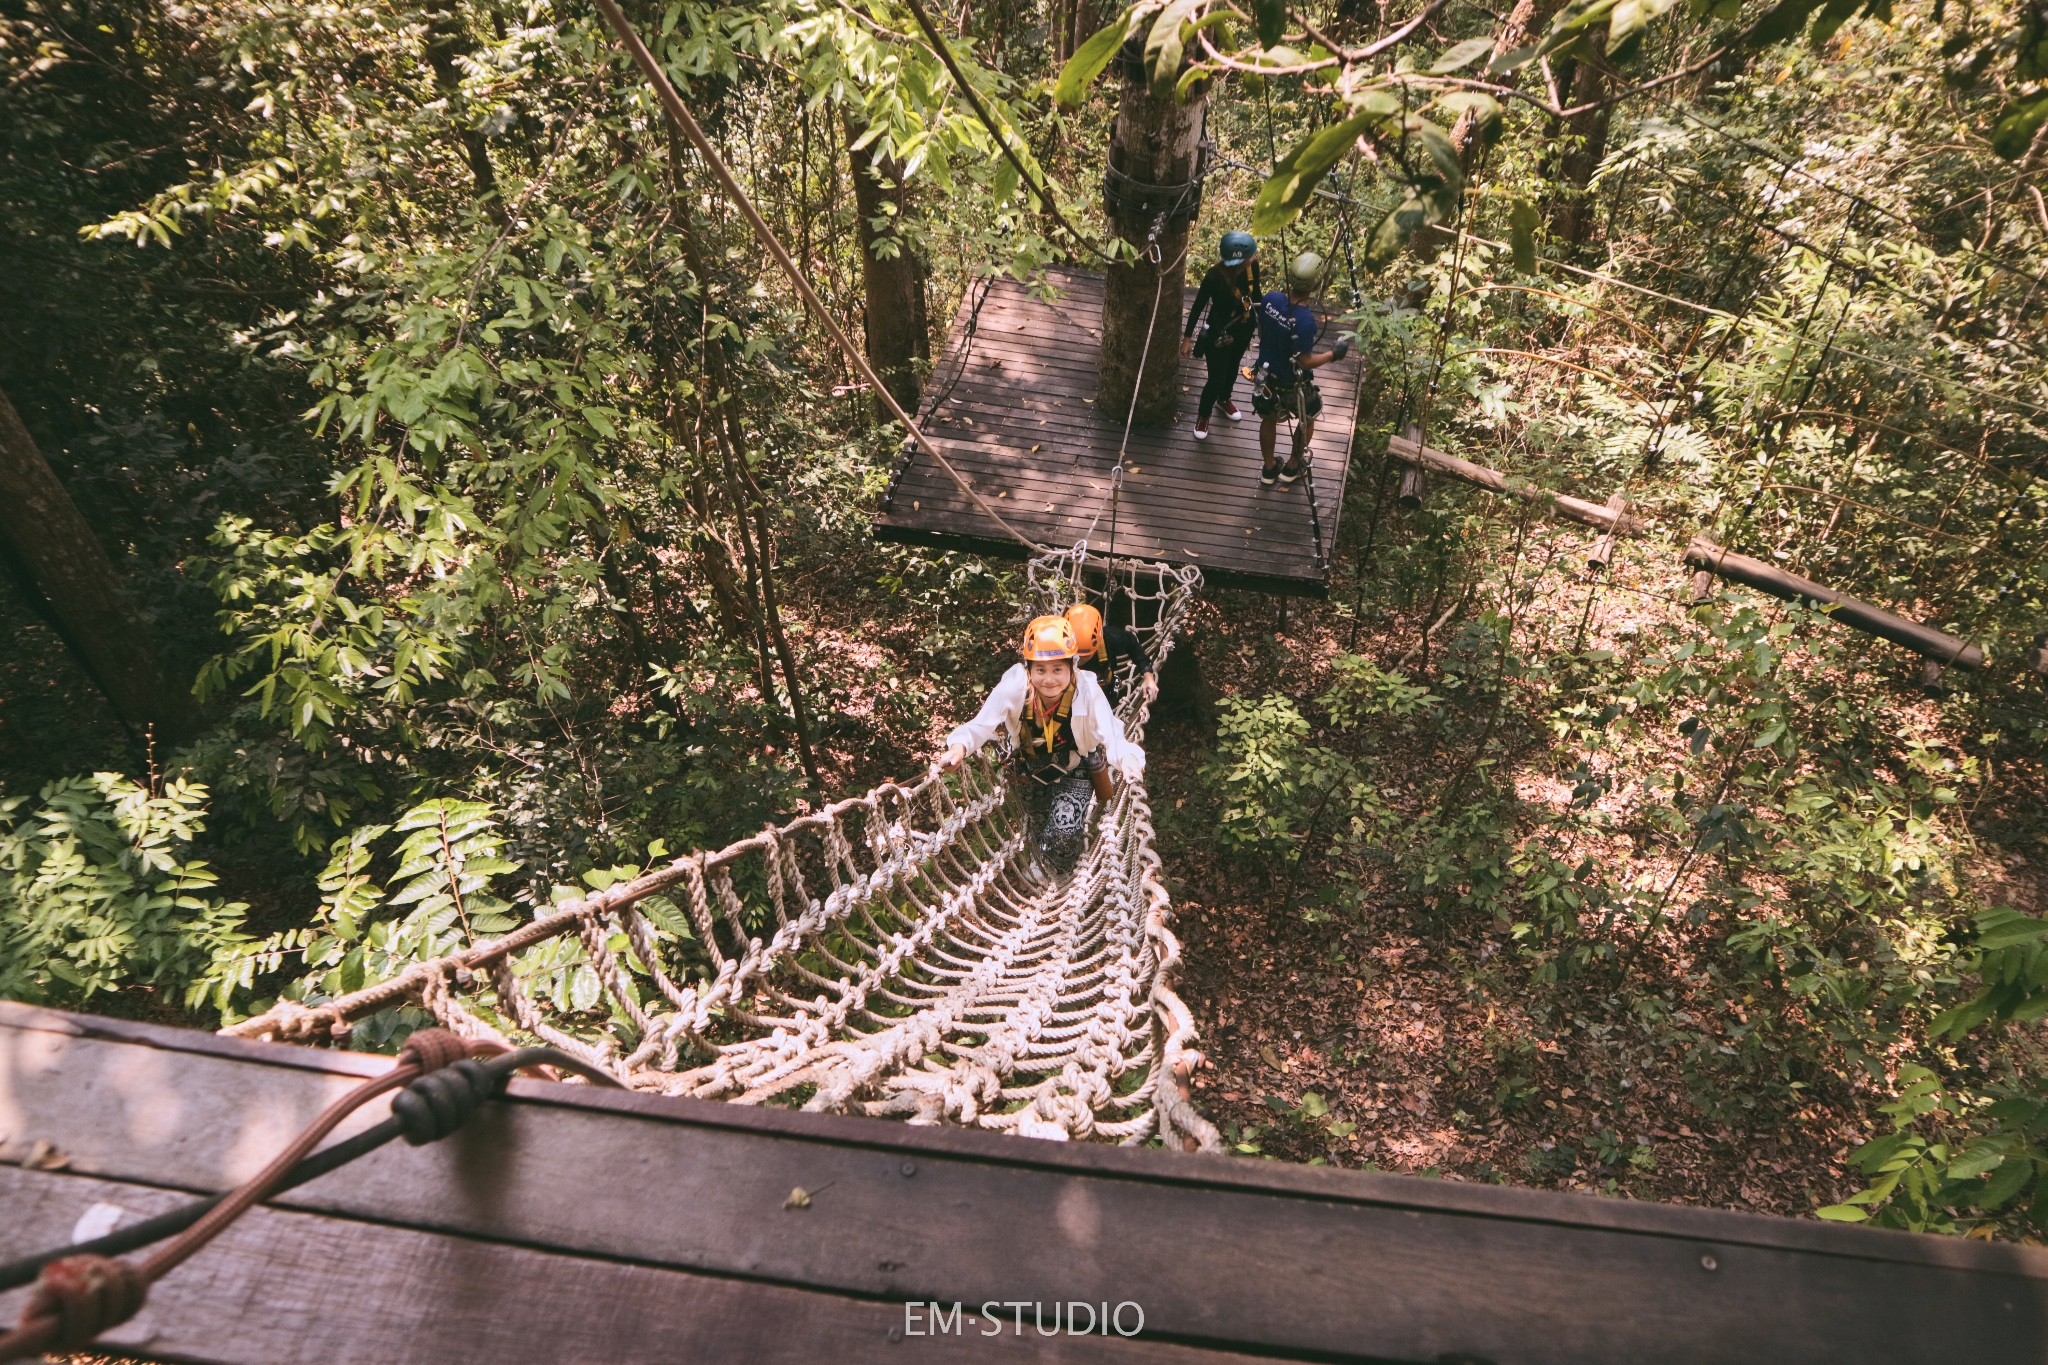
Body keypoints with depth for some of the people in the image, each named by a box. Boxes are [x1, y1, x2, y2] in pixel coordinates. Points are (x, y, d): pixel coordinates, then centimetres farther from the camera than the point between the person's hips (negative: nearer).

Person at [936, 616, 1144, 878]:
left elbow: (1112, 737, -39)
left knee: (1065, 834, -18)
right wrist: (960, 746, -54)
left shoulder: (1087, 690, -33)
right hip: (1031, 770, 2)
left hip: (1075, 770, -2)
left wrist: (1126, 757, -62)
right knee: (1039, 832, 19)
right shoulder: (1014, 686, -31)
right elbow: (982, 724, -32)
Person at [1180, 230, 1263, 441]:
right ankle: (1203, 415, 34)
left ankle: (1224, 400, 58)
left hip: (1244, 329, 5)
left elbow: (1256, 293, 2)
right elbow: (1198, 306, -18)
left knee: (1233, 368, 28)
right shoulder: (1214, 276, -30)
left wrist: (1261, 321, 15)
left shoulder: (1252, 267, -17)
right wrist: (1187, 337, -13)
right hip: (1219, 334, -5)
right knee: (1216, 379, 5)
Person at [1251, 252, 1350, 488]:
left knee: (1269, 419, 27)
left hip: (1266, 376, 5)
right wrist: (1333, 354, -10)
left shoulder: (1270, 299, -16)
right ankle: (1293, 466, 40)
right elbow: (1305, 362, -24)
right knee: (1307, 419, 25)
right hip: (1292, 384, -5)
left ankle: (1268, 469, 43)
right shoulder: (1305, 320, -33)